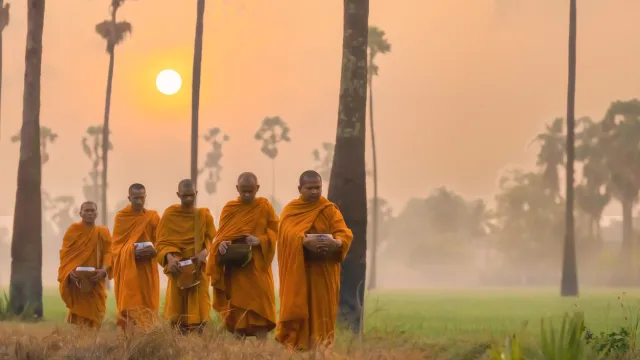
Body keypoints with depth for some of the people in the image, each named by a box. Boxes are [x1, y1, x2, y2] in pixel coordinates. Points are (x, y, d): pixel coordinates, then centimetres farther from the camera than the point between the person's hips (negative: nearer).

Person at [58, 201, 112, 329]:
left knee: (94, 313, -1)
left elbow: (108, 253, 0)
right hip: (76, 280, -2)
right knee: (78, 313, -5)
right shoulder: (73, 230, 4)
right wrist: (70, 271, -19)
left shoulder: (103, 232, 9)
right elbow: (64, 253, -2)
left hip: (94, 281, 2)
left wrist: (103, 270, -20)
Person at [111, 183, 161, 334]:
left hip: (147, 267, 2)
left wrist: (153, 249, -18)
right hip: (127, 266, -2)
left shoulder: (153, 217, 7)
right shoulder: (121, 217, 3)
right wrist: (131, 251, -20)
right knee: (130, 303, -11)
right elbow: (116, 244, -1)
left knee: (147, 304, 0)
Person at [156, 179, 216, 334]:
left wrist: (204, 252, -16)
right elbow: (161, 242, -2)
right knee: (178, 310, -7)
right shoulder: (169, 214, 1)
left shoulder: (204, 215, 6)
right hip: (178, 268, -1)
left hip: (198, 269, 1)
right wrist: (169, 257, -21)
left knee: (198, 309, -4)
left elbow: (213, 240, 5)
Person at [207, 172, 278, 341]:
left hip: (257, 267, -2)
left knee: (259, 307, -8)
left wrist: (260, 240, -18)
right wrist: (221, 243, -18)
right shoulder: (229, 208, 6)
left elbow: (274, 232, 2)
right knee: (236, 308, 3)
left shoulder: (264, 206, 2)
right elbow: (220, 234, 6)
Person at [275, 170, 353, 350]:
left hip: (323, 270, 1)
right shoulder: (290, 210, 4)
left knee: (321, 307, 0)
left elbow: (345, 234, -8)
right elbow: (288, 235, -14)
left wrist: (336, 242, -31)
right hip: (298, 269, -1)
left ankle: (321, 345, 5)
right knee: (296, 307, -3)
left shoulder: (330, 209, 6)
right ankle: (294, 343, 2)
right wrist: (304, 241, -34)